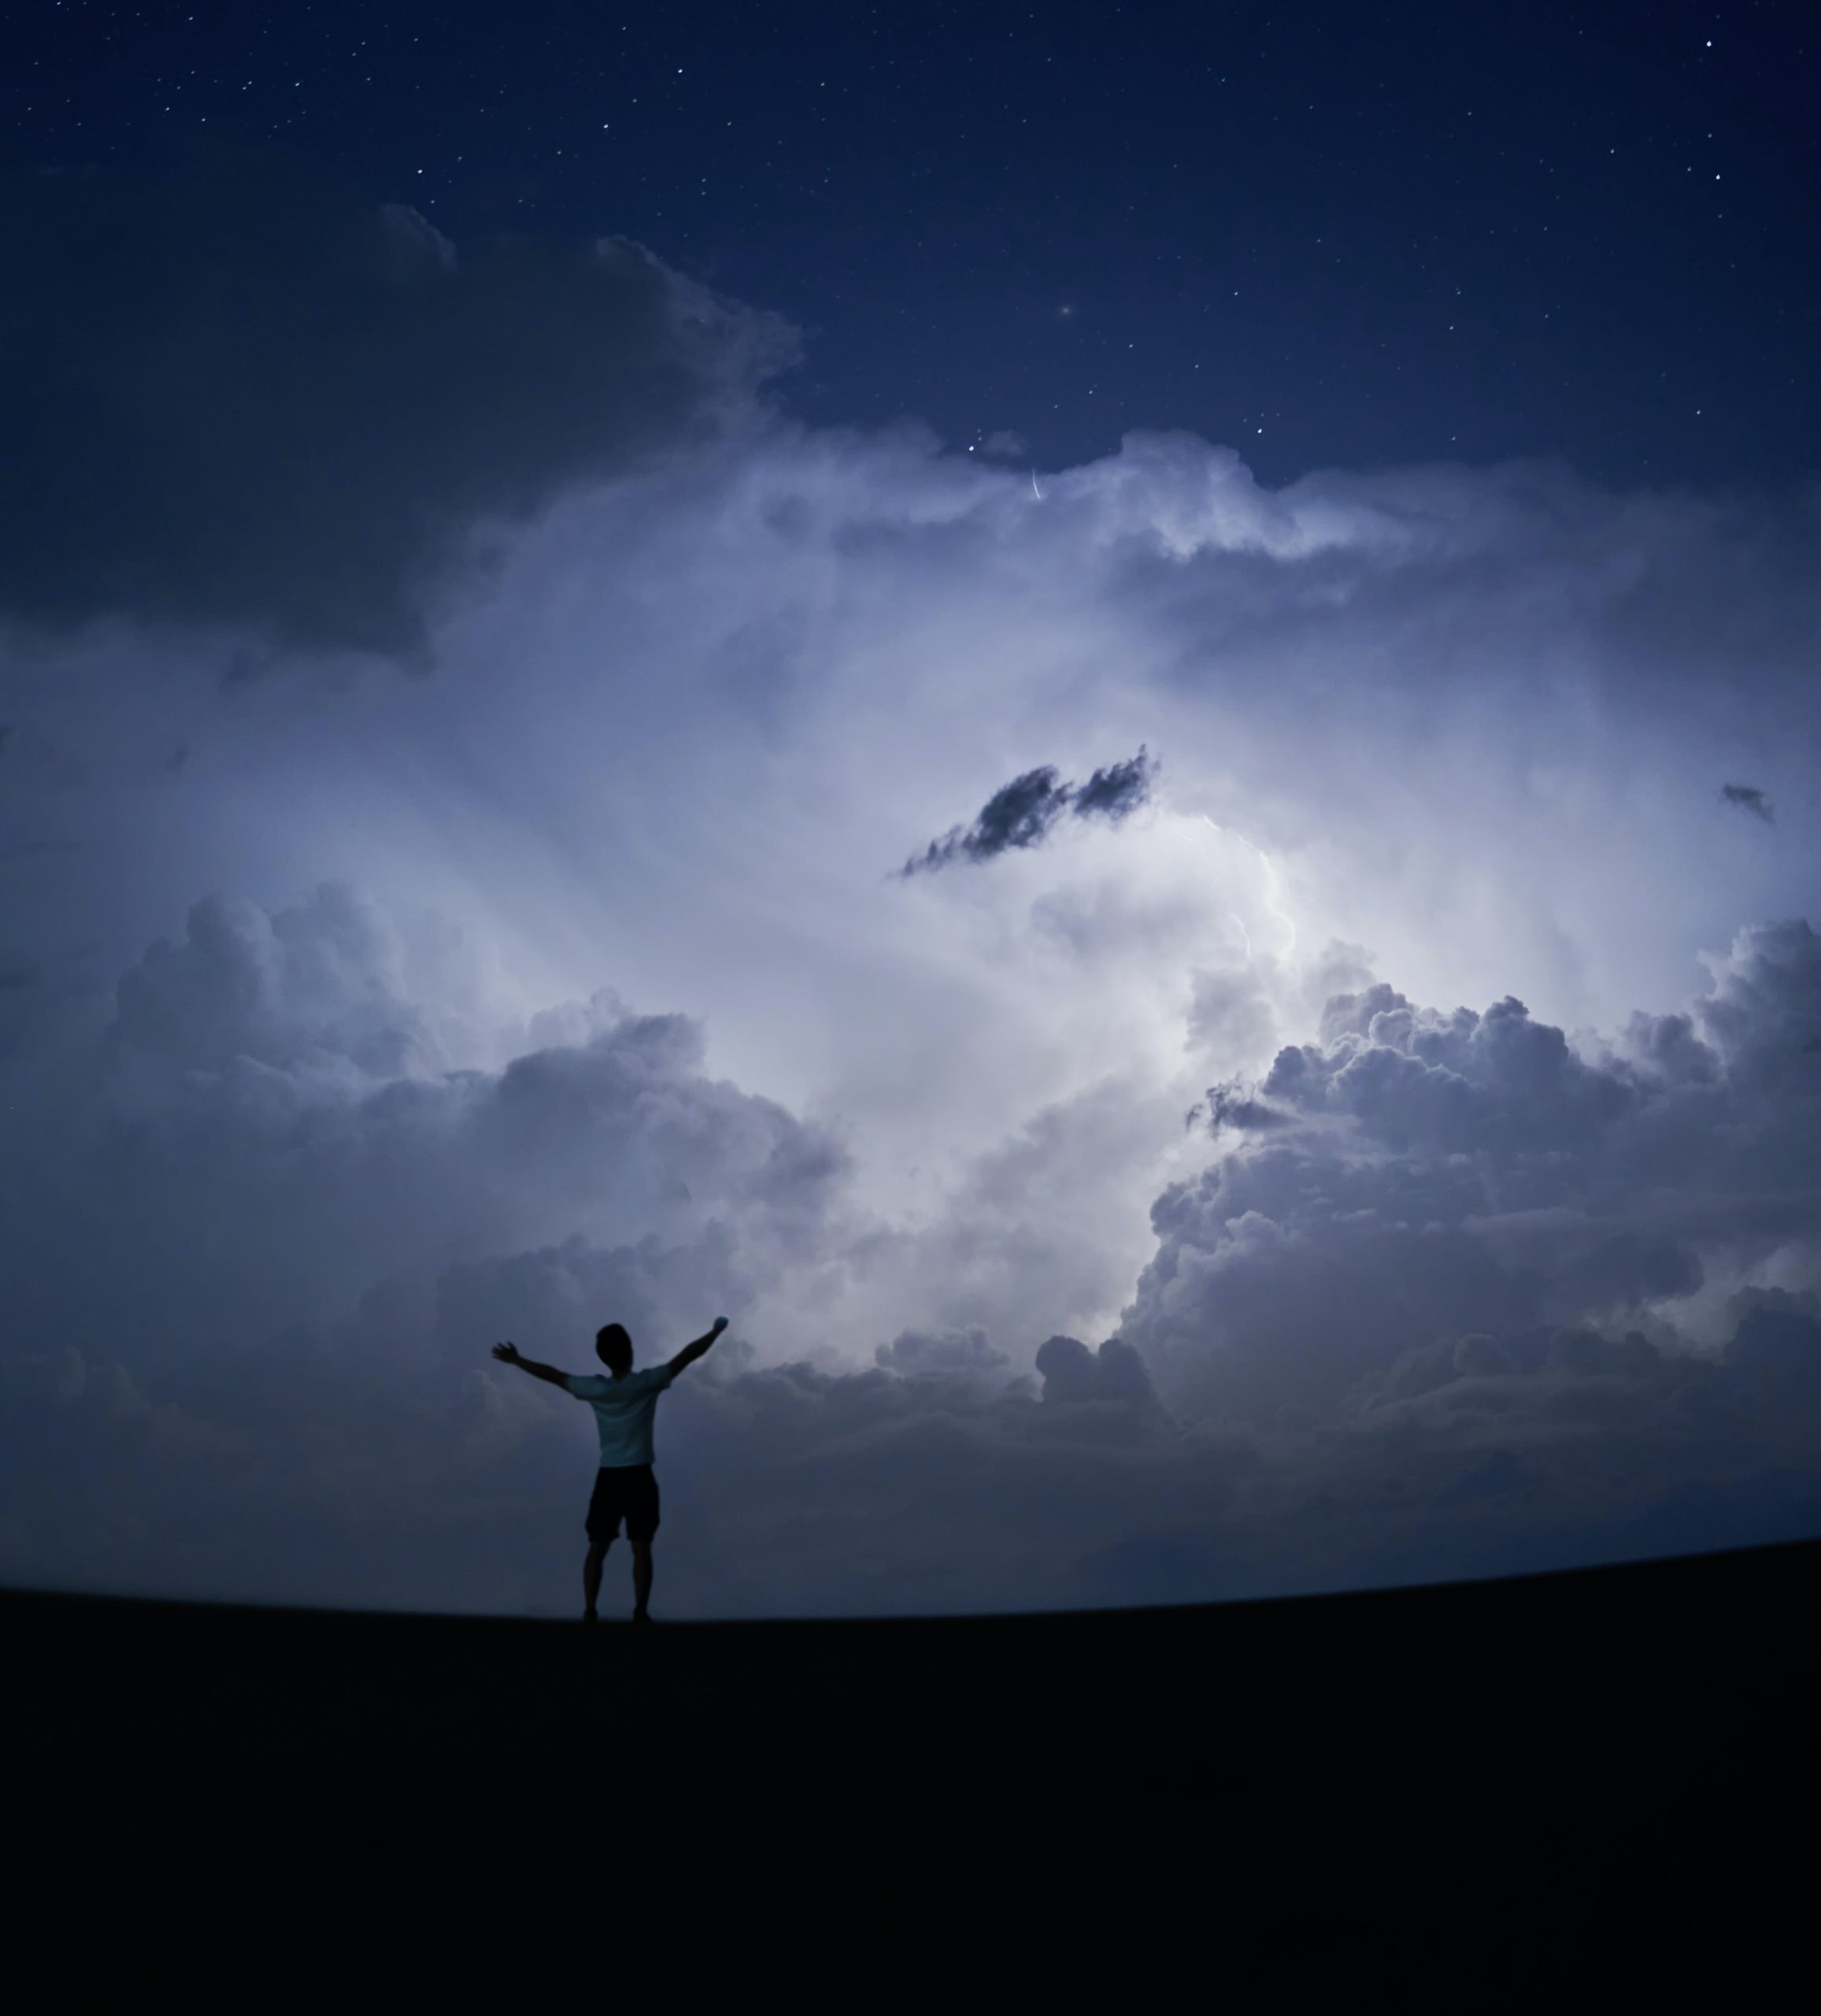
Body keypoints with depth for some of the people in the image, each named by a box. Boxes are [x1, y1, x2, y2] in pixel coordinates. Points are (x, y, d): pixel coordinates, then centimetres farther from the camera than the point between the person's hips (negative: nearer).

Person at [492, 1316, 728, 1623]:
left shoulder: (594, 1388, -5)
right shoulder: (647, 1383, -10)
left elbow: (554, 1375, 4)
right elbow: (686, 1357, -6)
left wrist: (516, 1360, 16)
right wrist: (716, 1331, 5)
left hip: (608, 1478, 2)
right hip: (639, 1477, -2)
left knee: (597, 1548, 7)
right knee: (641, 1547, 1)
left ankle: (589, 1612, 3)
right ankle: (641, 1613, -1)